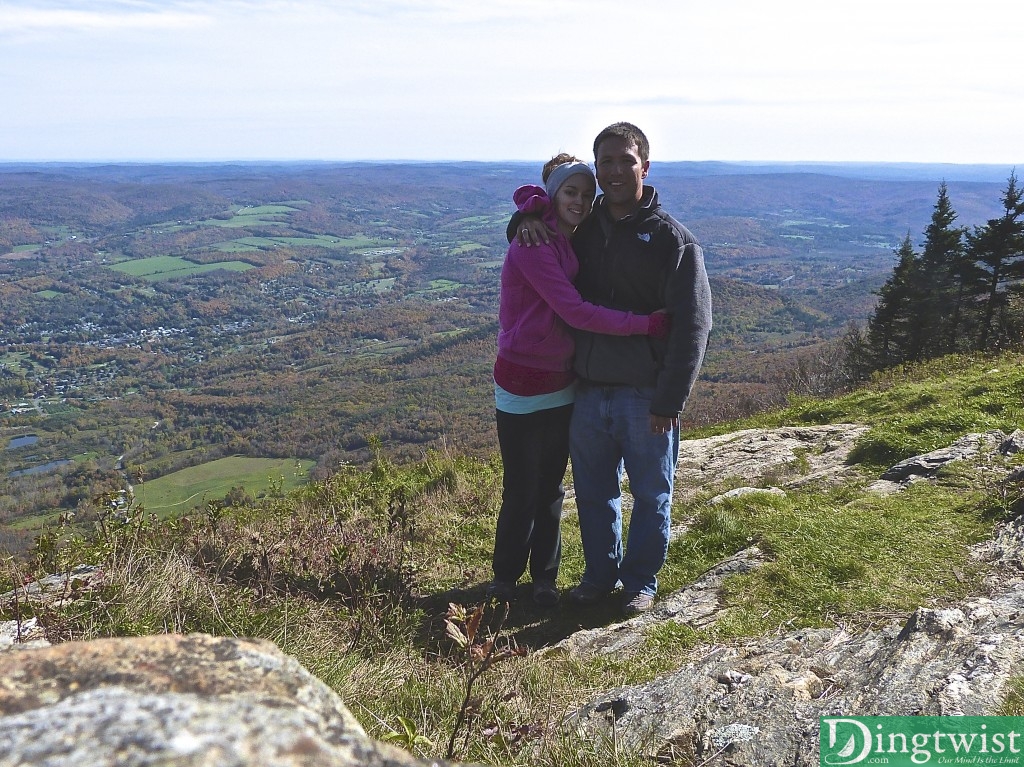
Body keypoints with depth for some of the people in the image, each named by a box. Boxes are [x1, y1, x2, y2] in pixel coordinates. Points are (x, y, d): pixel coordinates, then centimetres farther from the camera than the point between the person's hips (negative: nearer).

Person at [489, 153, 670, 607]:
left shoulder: (571, 242, 10)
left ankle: (544, 578, 29)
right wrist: (645, 324, -24)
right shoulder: (534, 243, -17)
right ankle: (505, 578, 24)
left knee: (551, 489, 15)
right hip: (522, 384, -7)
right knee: (521, 491, 4)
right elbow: (575, 311, -23)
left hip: (562, 384, 7)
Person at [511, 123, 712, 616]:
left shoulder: (672, 239, -7)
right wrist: (526, 221, 1)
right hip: (587, 391, 4)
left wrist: (668, 401, -16)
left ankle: (641, 581, 29)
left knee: (650, 495, 10)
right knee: (594, 493, 16)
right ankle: (600, 575, 34)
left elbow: (691, 326, -12)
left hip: (646, 397, -4)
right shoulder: (582, 227, 8)